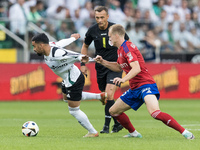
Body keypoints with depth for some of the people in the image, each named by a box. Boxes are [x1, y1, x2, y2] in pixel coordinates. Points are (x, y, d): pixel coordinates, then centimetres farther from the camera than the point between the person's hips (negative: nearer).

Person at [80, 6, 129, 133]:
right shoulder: (92, 30, -3)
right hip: (100, 67, 4)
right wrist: (83, 64, 10)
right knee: (105, 97, 8)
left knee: (109, 94, -19)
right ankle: (117, 123, 25)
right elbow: (85, 46, 16)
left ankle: (107, 125, -11)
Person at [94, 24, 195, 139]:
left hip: (145, 84, -10)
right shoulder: (120, 49, 16)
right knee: (113, 111, 13)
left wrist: (123, 79, -37)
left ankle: (184, 132, -32)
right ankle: (134, 133, 27)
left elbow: (136, 69, -25)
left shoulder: (127, 47, -14)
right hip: (134, 89, 10)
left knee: (155, 112, -32)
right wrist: (103, 62, 23)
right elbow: (119, 67, 34)